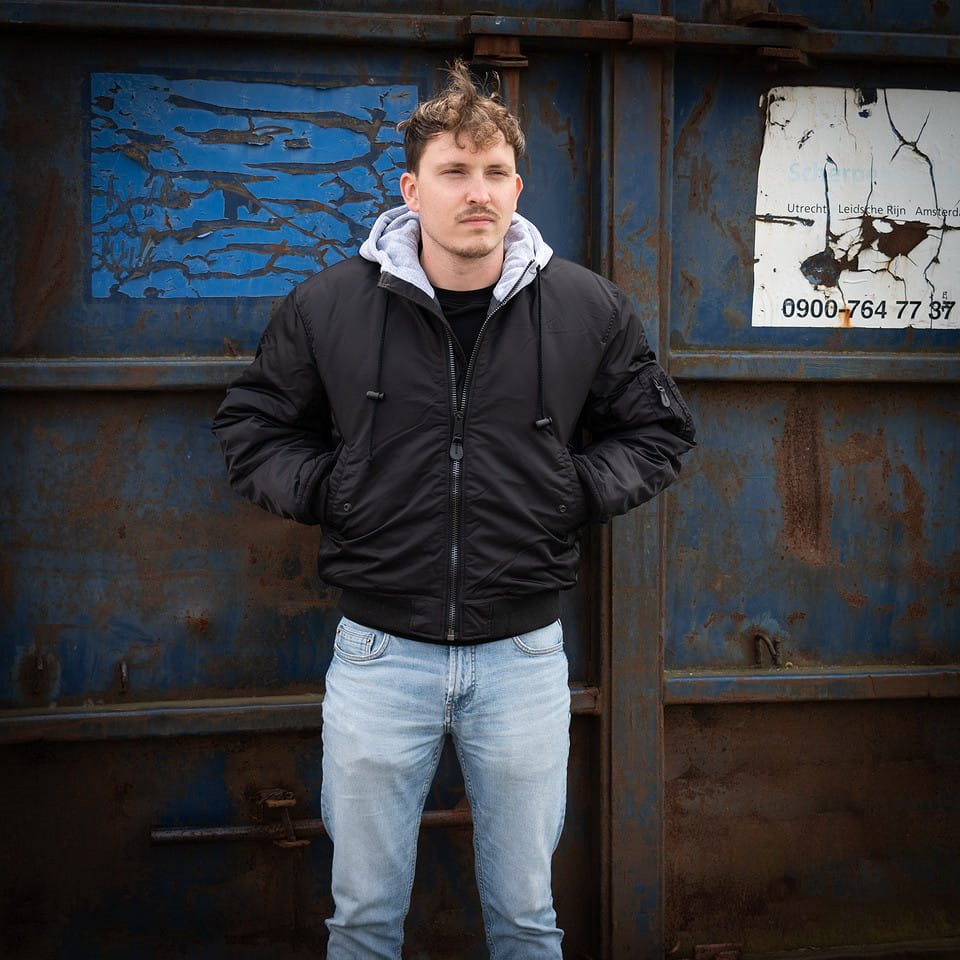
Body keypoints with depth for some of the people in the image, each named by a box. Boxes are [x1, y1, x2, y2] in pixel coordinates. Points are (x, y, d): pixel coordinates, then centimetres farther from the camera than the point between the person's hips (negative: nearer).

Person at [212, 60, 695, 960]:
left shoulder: (588, 308, -1)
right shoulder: (327, 304, -3)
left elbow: (658, 429, 13)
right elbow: (250, 424, 11)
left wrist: (576, 491, -1)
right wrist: (325, 494, -2)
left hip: (523, 654, 1)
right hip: (379, 652, 0)